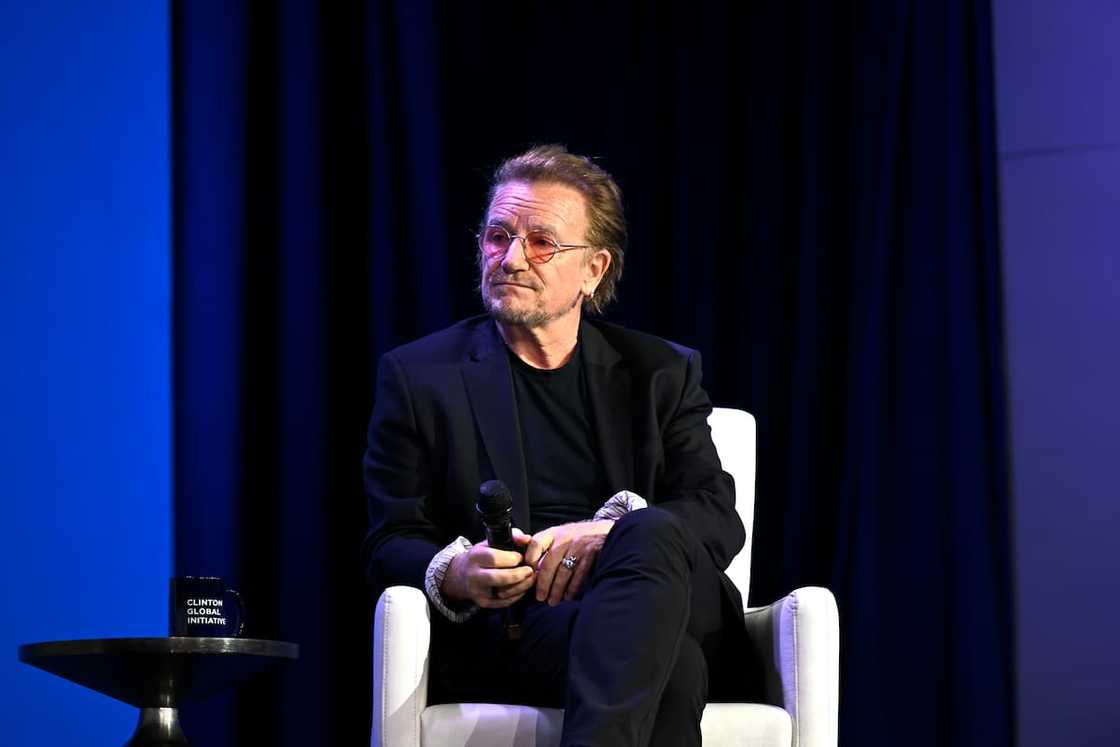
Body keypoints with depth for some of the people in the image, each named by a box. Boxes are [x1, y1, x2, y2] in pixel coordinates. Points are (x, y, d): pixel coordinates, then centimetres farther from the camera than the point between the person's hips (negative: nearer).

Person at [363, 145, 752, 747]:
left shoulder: (662, 374, 19)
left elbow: (720, 518, 7)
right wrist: (454, 575, -17)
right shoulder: (417, 376, 14)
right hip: (505, 628, -3)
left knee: (650, 535, -37)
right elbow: (389, 549, 8)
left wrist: (611, 530, -15)